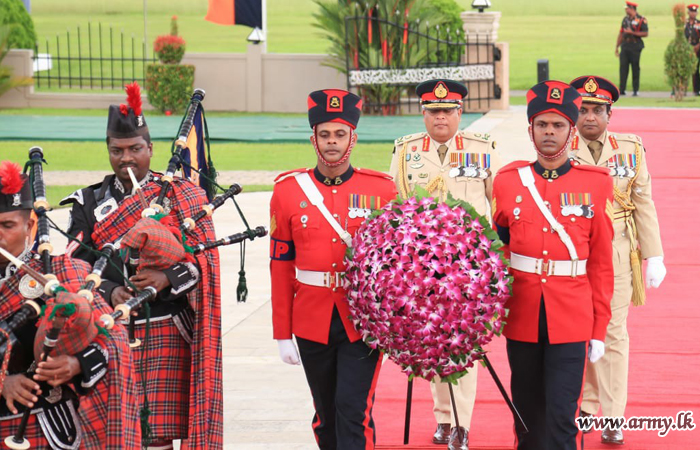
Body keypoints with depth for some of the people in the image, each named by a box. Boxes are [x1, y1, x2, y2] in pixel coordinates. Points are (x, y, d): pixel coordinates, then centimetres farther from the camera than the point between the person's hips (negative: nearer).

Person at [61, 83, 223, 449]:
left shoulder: (181, 197, 4)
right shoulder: (89, 204, 11)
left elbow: (205, 261, -1)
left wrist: (167, 278, -18)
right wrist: (109, 292, -12)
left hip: (166, 332, -2)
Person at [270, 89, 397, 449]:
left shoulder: (381, 189, -1)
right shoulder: (288, 191, 2)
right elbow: (281, 266, 5)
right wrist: (282, 334, 4)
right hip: (313, 324, 2)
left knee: (354, 412, -10)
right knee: (326, 418, 13)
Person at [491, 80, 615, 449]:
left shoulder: (596, 184, 1)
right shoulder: (508, 181, 4)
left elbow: (602, 261, 2)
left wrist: (599, 327, 1)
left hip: (571, 319, -2)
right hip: (521, 315, 2)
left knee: (561, 418, -8)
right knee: (527, 416, 11)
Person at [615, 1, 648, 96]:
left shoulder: (641, 20, -4)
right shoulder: (625, 19, 14)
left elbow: (645, 33, -10)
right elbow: (621, 34, 18)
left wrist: (632, 32, -16)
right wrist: (617, 47, 15)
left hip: (635, 47, -5)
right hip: (625, 47, 5)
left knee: (635, 69, 1)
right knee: (623, 68, -2)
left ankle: (635, 90, 7)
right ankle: (622, 90, -1)